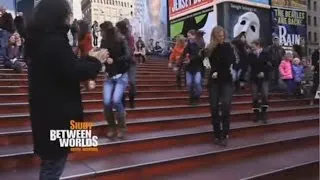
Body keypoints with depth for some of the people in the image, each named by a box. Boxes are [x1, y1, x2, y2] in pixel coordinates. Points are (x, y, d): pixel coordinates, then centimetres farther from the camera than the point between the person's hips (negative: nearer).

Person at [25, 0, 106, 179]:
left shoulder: (38, 39, 9)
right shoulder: (55, 41, -21)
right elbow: (74, 72, -22)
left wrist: (89, 58, 11)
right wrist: (97, 61, -7)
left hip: (45, 109, 10)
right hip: (57, 112, -10)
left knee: (50, 161, 24)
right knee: (54, 164, 5)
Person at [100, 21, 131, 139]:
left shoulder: (121, 40, -9)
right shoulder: (104, 42, 2)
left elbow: (128, 57, -19)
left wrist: (114, 60, -26)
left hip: (121, 76, -3)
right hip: (109, 76, 4)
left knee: (116, 100, -19)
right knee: (106, 102, -11)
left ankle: (122, 126, 2)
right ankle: (111, 127, 11)